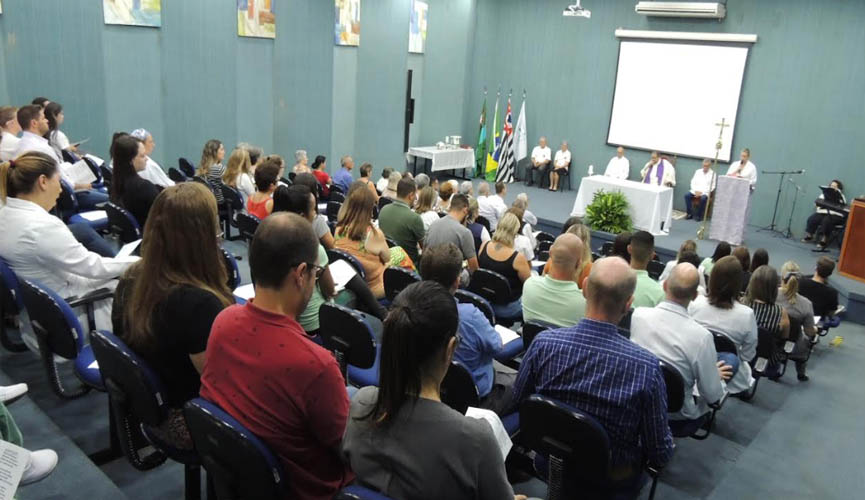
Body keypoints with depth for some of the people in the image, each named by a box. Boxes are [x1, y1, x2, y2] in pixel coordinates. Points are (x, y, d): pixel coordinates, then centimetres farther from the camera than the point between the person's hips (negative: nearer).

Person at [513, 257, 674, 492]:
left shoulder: (543, 343, -24)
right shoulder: (646, 366, -31)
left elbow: (519, 401, -5)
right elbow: (660, 453, -18)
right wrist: (663, 453, 6)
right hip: (612, 478, -2)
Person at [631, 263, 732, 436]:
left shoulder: (638, 315, -17)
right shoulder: (701, 336, -29)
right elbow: (712, 395, -17)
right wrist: (716, 376, 6)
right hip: (677, 419, -5)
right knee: (732, 360, 10)